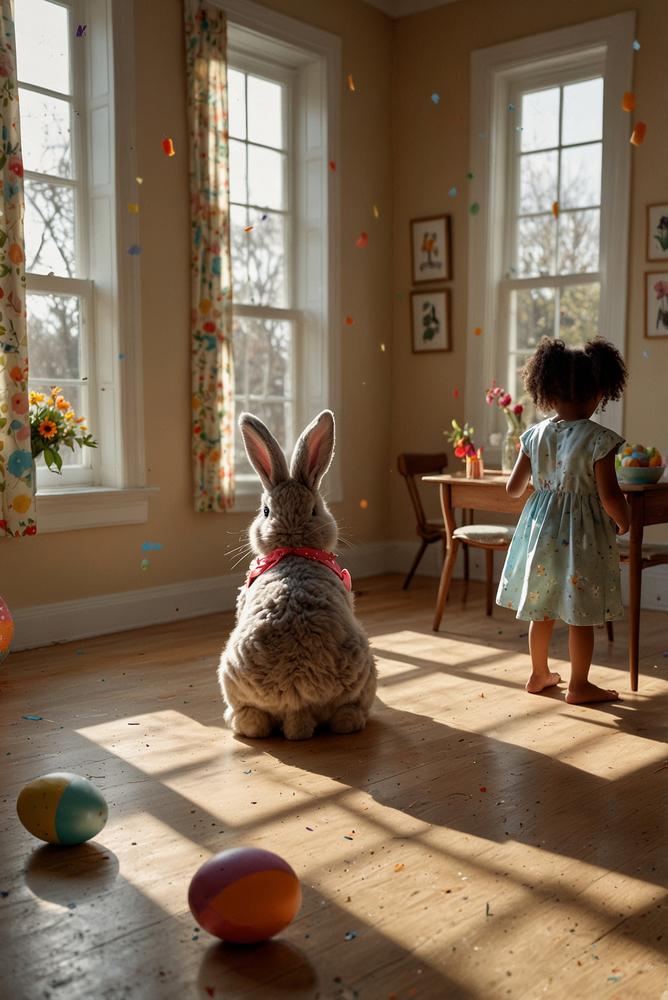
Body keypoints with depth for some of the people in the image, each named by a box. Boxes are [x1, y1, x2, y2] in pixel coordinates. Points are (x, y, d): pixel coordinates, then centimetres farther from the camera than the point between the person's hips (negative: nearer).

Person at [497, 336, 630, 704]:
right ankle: (578, 685, 19)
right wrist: (624, 522, 1)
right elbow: (609, 497, -19)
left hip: (541, 529, 5)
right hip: (582, 534, -5)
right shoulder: (599, 439, -17)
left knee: (542, 608, 17)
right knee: (581, 615, 8)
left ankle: (539, 674, 32)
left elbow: (513, 487, 3)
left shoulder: (535, 435, -3)